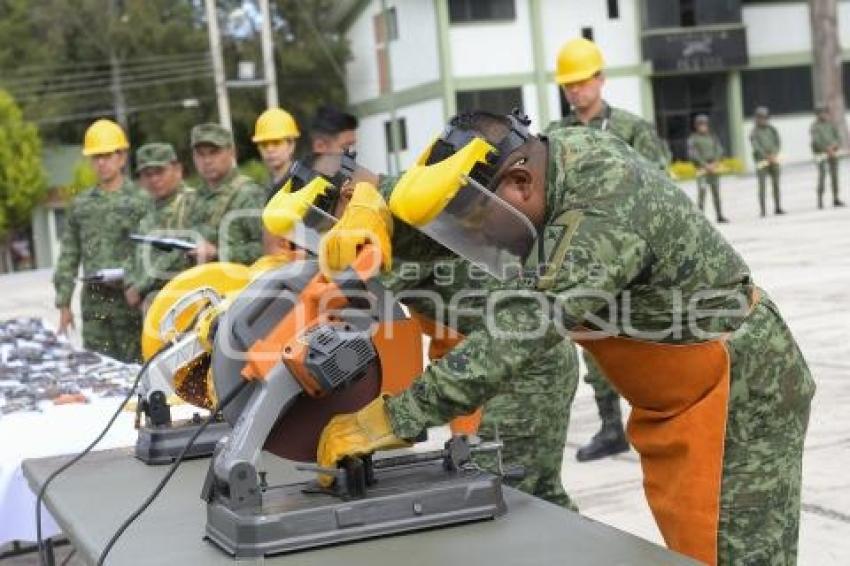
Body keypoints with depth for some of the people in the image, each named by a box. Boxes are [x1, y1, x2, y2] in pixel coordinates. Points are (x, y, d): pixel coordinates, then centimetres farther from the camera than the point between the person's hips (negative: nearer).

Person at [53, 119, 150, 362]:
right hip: (93, 299, 4)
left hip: (129, 298, -4)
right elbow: (68, 256, 15)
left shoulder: (141, 200, 1)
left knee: (134, 364, -2)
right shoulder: (80, 204, 14)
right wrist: (64, 304, 11)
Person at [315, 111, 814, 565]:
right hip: (676, 399, 9)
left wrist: (393, 419, -38)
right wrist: (371, 218, -22)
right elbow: (439, 220, 1)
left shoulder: (603, 214, -32)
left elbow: (513, 338, -38)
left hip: (741, 395, -9)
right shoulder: (557, 153, -3)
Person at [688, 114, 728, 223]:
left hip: (714, 167, 5)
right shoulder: (693, 138, -1)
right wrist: (705, 164, -14)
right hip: (701, 168, -5)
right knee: (702, 191, -17)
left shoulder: (712, 136, 14)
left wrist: (715, 162, -7)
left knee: (716, 192, 10)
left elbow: (719, 150, 10)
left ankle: (719, 215, 18)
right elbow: (692, 154, -9)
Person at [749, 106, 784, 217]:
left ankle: (777, 208, 15)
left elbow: (778, 141, 3)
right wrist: (766, 156, -24)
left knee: (776, 183, 7)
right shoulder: (754, 132, -4)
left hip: (773, 159, 5)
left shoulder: (771, 129, 10)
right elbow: (756, 146, -15)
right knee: (762, 185, -8)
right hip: (762, 160, -5)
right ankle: (763, 210, -10)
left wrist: (774, 153, -14)